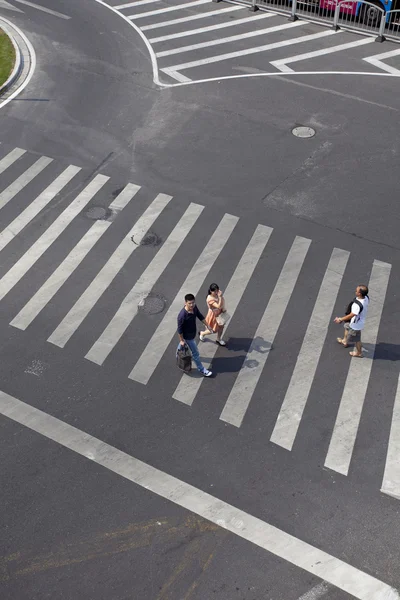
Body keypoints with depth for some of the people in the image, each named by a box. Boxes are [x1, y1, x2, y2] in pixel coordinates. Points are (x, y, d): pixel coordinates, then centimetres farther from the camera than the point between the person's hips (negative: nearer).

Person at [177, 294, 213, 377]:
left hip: (192, 333, 7)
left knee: (181, 345, 35)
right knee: (195, 352, 8)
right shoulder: (182, 315, -39)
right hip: (187, 336, -7)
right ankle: (201, 370, 26)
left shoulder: (194, 308, -17)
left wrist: (207, 325, 7)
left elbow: (200, 316, 2)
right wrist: (181, 340, -16)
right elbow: (180, 329, -26)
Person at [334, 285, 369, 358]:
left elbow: (351, 315, -34)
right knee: (347, 327, 33)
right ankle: (345, 341, 59)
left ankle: (359, 353, 41)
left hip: (356, 324, -9)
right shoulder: (366, 298, -17)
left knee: (356, 339, 16)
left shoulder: (358, 305, -43)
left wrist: (340, 319, -21)